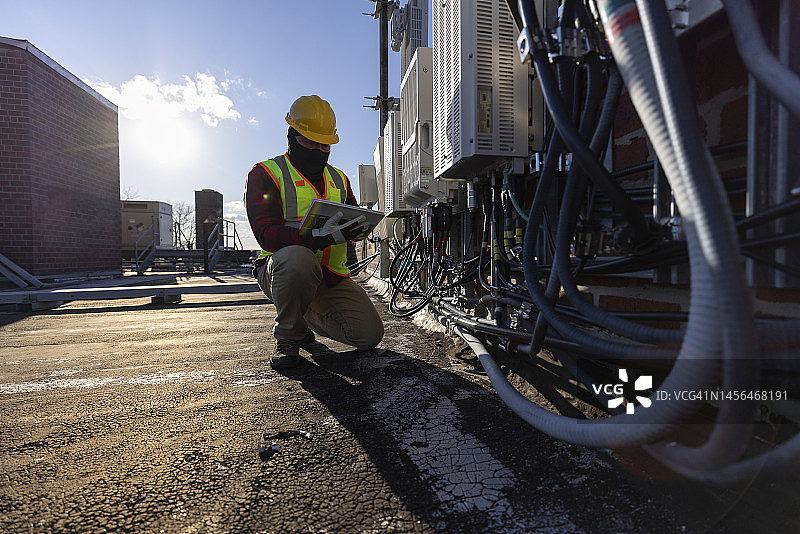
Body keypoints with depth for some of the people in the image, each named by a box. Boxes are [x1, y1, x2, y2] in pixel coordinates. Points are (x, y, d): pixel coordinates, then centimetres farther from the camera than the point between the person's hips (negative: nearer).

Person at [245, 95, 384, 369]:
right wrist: (319, 238, -32)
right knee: (297, 258, -41)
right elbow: (266, 233, -16)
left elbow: (354, 222, 16)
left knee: (370, 335, -6)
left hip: (331, 276, 5)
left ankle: (308, 314, 23)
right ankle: (287, 336, -12)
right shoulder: (265, 173, -2)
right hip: (280, 269, -5)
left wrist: (361, 226, -11)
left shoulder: (338, 179, 16)